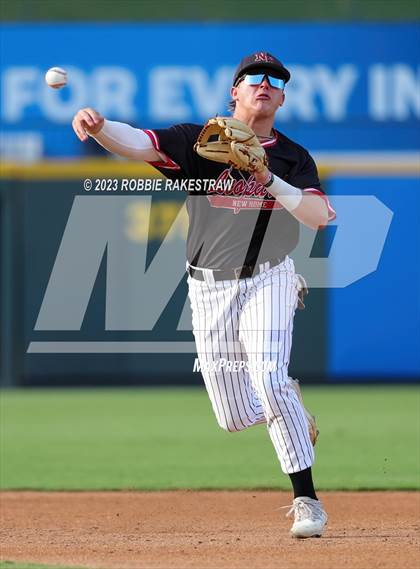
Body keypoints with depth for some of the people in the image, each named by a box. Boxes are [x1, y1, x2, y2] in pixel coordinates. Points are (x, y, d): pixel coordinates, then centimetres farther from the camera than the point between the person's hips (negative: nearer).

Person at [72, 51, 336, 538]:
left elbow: (319, 216, -14)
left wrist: (269, 180, -26)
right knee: (235, 418, 2)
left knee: (269, 381, -23)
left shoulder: (293, 158, 1)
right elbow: (137, 143, -20)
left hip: (268, 281, -1)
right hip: (210, 288, 1)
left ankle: (306, 500, -16)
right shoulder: (199, 142, -3)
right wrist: (97, 127, -41)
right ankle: (287, 402, 39)